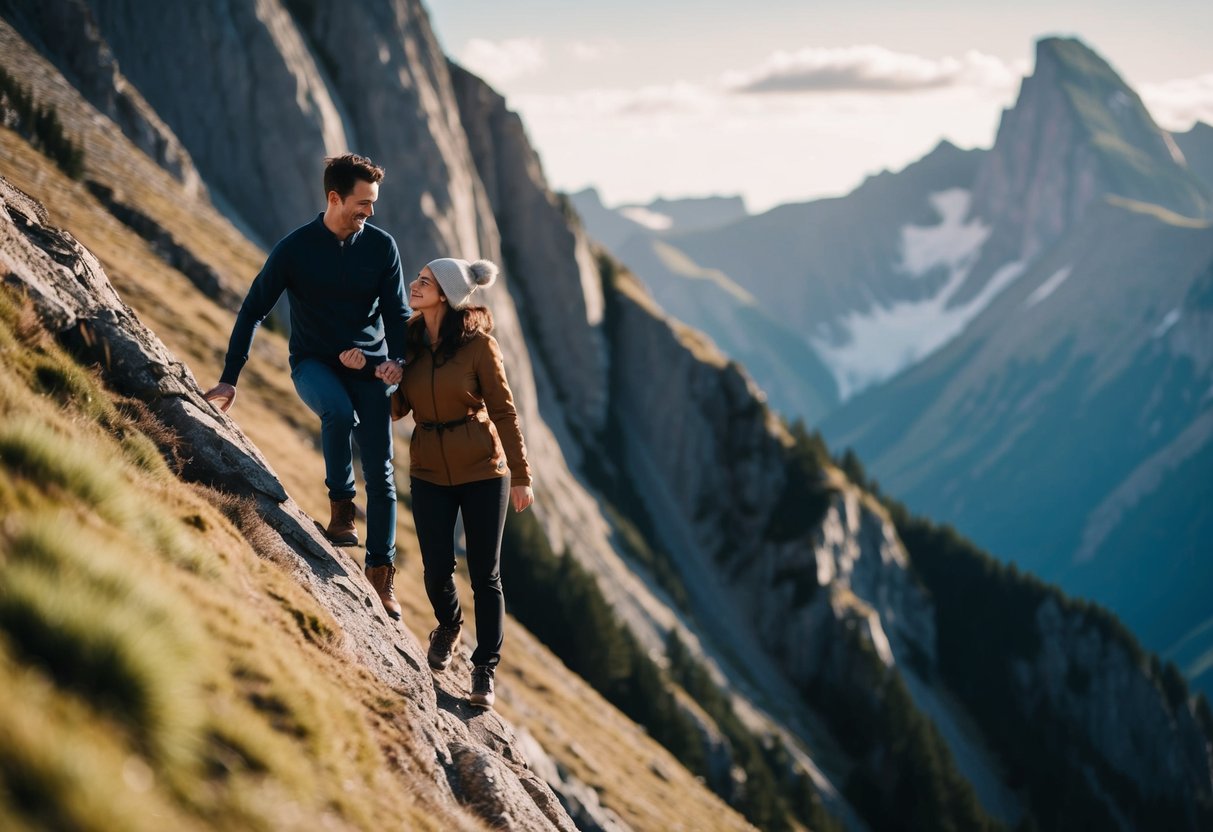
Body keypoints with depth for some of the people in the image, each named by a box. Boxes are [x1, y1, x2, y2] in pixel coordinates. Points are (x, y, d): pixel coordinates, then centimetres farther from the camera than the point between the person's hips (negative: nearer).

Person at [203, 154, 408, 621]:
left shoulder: (381, 246, -3)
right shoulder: (295, 249, -9)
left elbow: (397, 312, 1)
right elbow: (253, 311, -5)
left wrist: (396, 360, -21)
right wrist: (229, 380, -10)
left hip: (368, 369, 2)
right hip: (313, 364, -2)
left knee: (380, 474, -3)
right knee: (339, 411, -37)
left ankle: (381, 574, 9)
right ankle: (340, 509, -18)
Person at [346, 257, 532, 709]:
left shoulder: (477, 343, -11)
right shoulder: (408, 340, 1)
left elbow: (503, 409, -7)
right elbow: (398, 406, 3)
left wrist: (520, 476, -7)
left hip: (483, 469, -3)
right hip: (429, 471, 3)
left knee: (485, 573, 1)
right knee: (437, 569, 2)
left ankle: (484, 671, 13)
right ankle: (448, 626, 36)